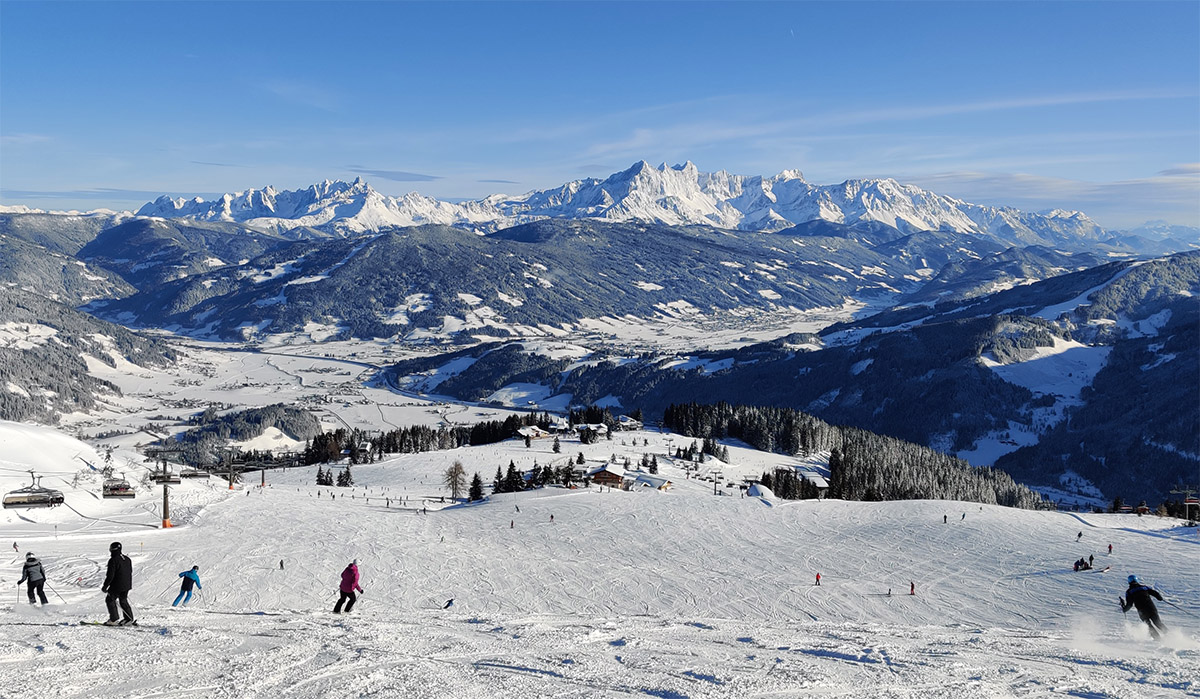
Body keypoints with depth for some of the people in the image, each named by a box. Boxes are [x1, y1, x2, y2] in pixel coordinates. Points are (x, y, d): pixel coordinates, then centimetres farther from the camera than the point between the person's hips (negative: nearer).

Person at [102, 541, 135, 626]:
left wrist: (105, 586, -9)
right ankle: (129, 619, 17)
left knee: (110, 600, 6)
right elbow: (130, 572, 18)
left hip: (117, 586, -8)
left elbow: (110, 575, -17)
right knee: (123, 601, 19)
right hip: (127, 585, 8)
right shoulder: (127, 559, 10)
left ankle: (114, 620, 3)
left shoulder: (113, 560, -15)